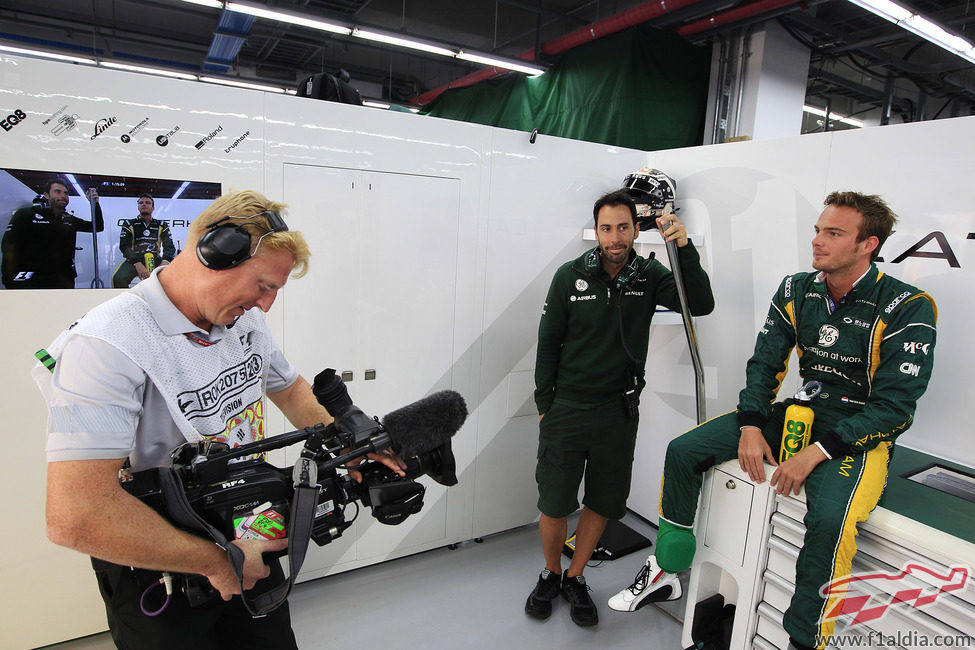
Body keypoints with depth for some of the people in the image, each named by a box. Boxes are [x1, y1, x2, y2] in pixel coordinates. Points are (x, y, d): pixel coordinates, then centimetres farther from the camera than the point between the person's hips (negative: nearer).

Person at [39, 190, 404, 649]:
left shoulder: (245, 320, -1)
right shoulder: (107, 347, -27)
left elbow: (289, 390, 14)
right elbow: (75, 518, -33)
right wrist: (217, 561, -24)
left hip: (252, 550, 7)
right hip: (160, 577, -7)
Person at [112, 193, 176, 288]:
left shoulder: (161, 226, 14)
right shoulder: (130, 224, 11)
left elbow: (169, 246, 3)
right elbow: (124, 246, -2)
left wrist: (165, 262, -22)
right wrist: (138, 264, -22)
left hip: (156, 260, 1)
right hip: (134, 260, -1)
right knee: (118, 278, -31)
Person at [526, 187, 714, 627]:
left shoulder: (649, 276, -2)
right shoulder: (570, 276, -5)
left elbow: (702, 305, -17)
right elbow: (548, 343, 1)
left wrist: (685, 247, -28)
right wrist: (544, 404, 2)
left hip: (618, 411, 2)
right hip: (565, 409, -1)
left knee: (603, 504, 12)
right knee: (554, 503, 6)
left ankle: (575, 578, 35)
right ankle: (551, 574, 33)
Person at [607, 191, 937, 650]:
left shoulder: (907, 307, -14)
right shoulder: (796, 291, 1)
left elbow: (895, 404, -18)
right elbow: (764, 364, 5)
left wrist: (816, 453, -23)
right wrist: (751, 426, -10)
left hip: (860, 434, -5)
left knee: (830, 518, -37)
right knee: (682, 451, -6)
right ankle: (665, 573, 8)